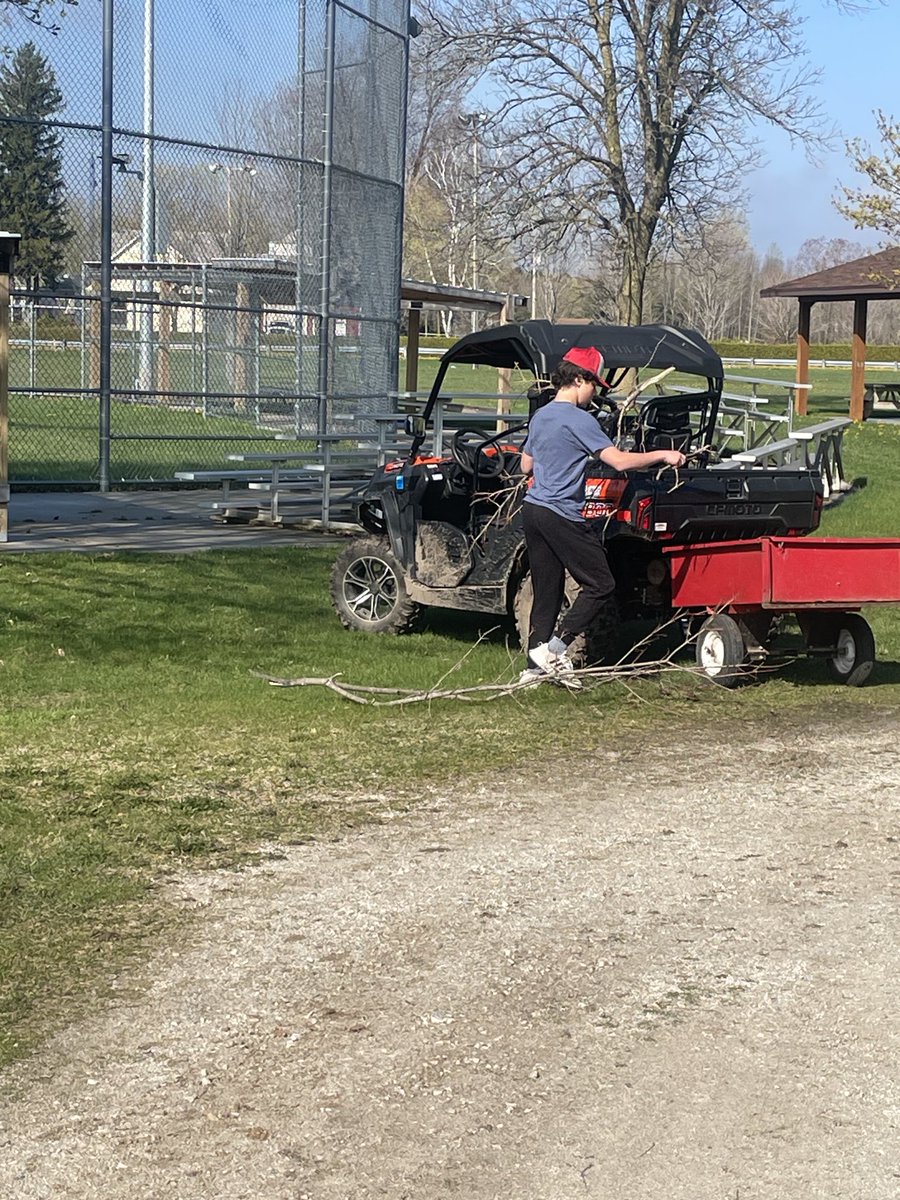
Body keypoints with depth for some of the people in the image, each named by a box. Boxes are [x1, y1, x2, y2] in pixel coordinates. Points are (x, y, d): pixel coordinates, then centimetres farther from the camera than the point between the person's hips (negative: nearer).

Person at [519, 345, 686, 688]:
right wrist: (662, 456, -7)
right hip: (562, 515, -9)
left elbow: (526, 465, 25)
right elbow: (620, 461, -17)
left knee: (546, 592, 11)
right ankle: (554, 647, -6)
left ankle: (536, 666, 10)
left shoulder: (539, 417, 14)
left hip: (533, 509, 9)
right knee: (600, 585, 0)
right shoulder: (579, 420, -13)